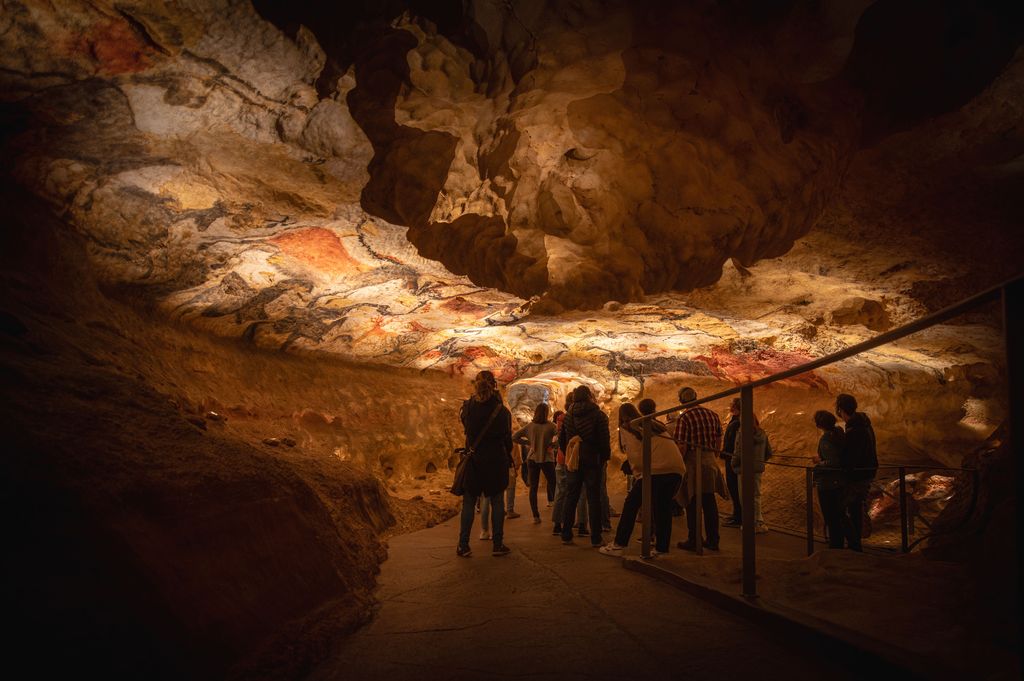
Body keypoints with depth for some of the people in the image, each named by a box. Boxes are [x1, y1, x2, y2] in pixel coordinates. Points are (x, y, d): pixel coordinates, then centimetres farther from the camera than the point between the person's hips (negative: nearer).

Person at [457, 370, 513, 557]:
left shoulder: (468, 407, -6)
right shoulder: (502, 411, -9)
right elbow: (507, 439, -1)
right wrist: (508, 458, 15)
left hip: (473, 461, 1)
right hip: (496, 462, -1)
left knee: (469, 503, 9)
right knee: (496, 502, 8)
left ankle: (463, 545, 7)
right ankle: (498, 545, 11)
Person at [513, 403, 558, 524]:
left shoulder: (529, 426, 0)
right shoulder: (550, 426, -8)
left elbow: (514, 437, 2)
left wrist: (527, 443, 6)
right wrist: (552, 445, -7)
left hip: (532, 459, 3)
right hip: (547, 459, -3)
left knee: (533, 488, 7)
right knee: (553, 486, 4)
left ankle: (535, 516, 5)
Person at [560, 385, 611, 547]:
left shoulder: (568, 415, 5)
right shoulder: (598, 415, -8)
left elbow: (562, 439, 8)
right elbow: (604, 440, -10)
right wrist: (605, 458, 2)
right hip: (592, 461, -4)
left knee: (571, 497, 11)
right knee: (593, 499, 0)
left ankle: (566, 535, 12)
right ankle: (596, 539, 0)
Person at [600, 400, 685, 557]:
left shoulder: (626, 427, 12)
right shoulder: (655, 424, 30)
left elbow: (635, 455, 1)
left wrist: (639, 474, 8)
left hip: (656, 468, -5)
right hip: (677, 468, 5)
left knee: (631, 504, 9)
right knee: (663, 507, 17)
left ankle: (619, 545, 11)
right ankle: (661, 549, 15)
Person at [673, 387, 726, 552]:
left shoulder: (683, 418, -12)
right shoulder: (713, 415, 8)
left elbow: (682, 446, -15)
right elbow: (718, 440, 13)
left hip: (692, 461, -6)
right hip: (710, 461, 6)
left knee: (692, 504, 3)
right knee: (709, 502, 12)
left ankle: (693, 540, 7)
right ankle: (712, 540, 17)